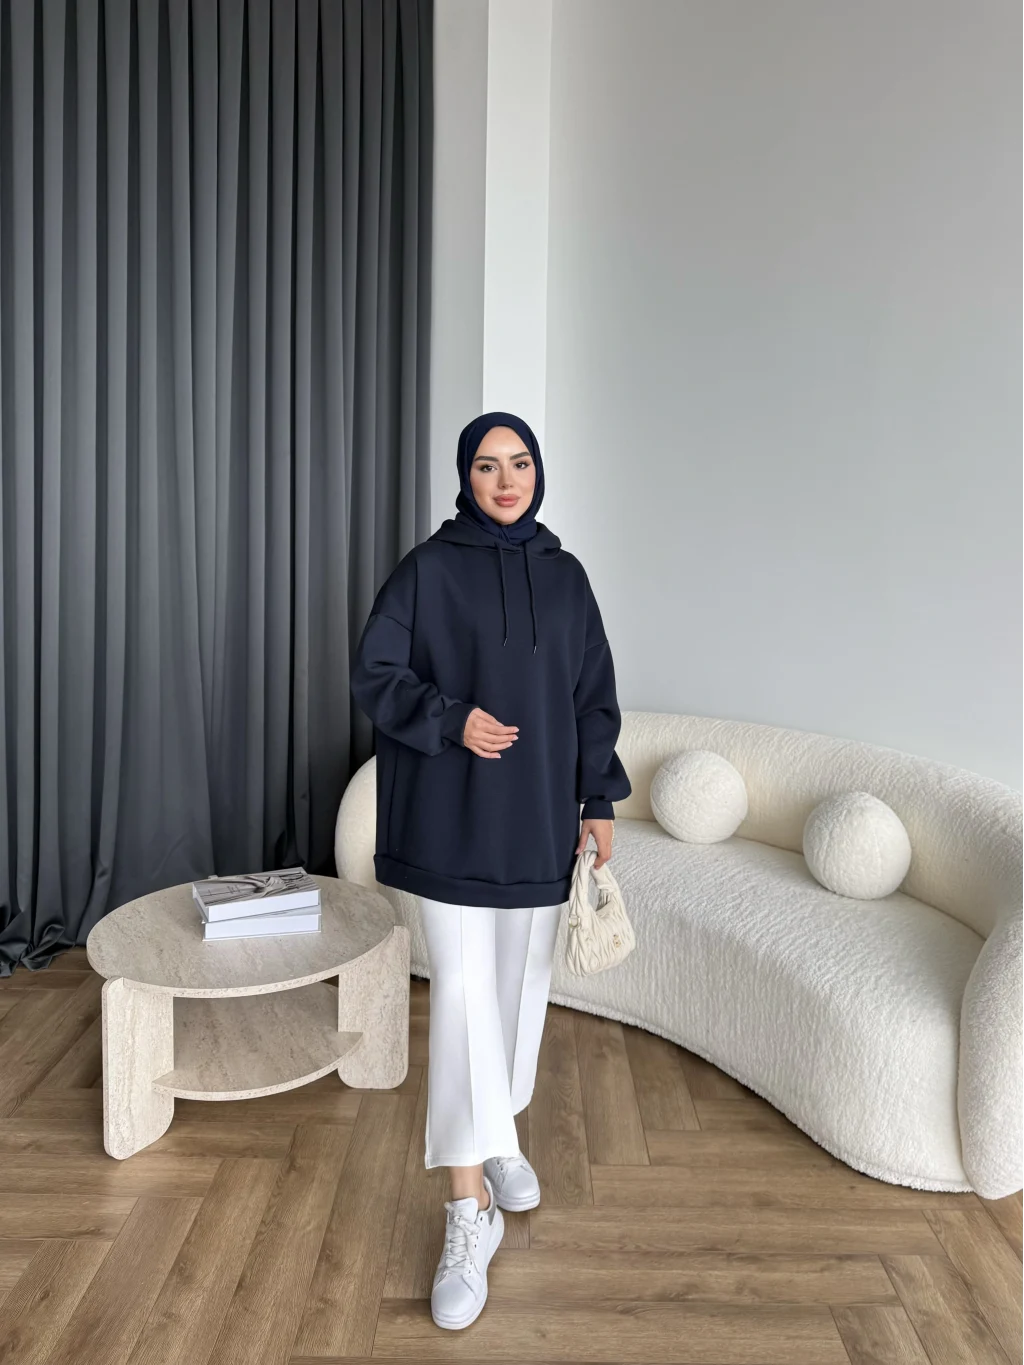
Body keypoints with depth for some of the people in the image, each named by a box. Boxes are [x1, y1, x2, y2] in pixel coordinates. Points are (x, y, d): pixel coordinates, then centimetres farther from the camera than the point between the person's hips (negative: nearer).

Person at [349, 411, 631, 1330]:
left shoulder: (564, 576, 7)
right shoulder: (429, 569, -3)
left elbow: (594, 695, 8)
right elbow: (375, 674, -3)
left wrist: (599, 802, 4)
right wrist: (452, 719, -18)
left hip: (539, 816, 4)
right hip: (453, 816, -3)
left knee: (522, 983, 14)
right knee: (462, 993, -5)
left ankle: (501, 1133, 38)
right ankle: (470, 1211, 7)